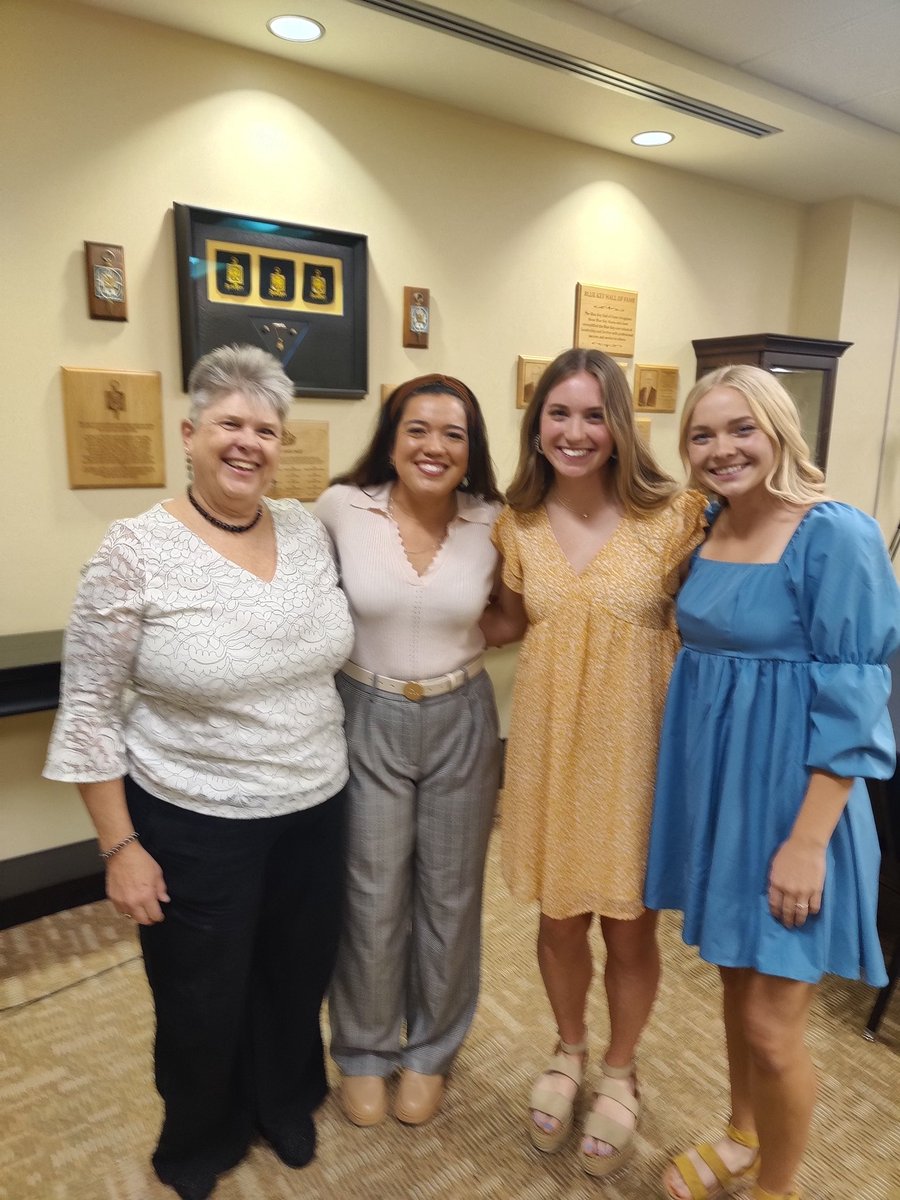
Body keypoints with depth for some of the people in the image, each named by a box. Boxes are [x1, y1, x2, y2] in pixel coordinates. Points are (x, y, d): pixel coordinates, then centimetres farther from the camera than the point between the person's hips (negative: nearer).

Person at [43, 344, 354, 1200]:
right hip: (195, 826, -4)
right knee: (203, 1002, 17)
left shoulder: (308, 530, -2)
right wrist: (119, 846, -11)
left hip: (314, 811, 4)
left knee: (299, 980, 23)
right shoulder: (135, 552, -16)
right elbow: (89, 710, -11)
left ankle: (285, 1107, 54)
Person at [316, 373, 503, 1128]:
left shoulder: (493, 522, -7)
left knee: (450, 894, 15)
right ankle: (365, 1051, 39)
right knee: (371, 897, 12)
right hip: (368, 721, -1)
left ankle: (432, 1051, 42)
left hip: (461, 724, 2)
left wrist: (460, 640, -6)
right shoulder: (341, 509, -10)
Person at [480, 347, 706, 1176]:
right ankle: (569, 1052, 47)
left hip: (637, 745, -2)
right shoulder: (518, 523, 0)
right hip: (550, 744, 3)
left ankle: (619, 1073, 43)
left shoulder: (672, 515, -10)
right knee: (558, 918, 17)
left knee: (630, 928, 14)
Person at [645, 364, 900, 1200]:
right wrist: (693, 783, 13)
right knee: (736, 980, 23)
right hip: (712, 785, 6)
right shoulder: (705, 530, 3)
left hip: (788, 794, -6)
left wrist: (807, 841, -18)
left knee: (772, 1024, 6)